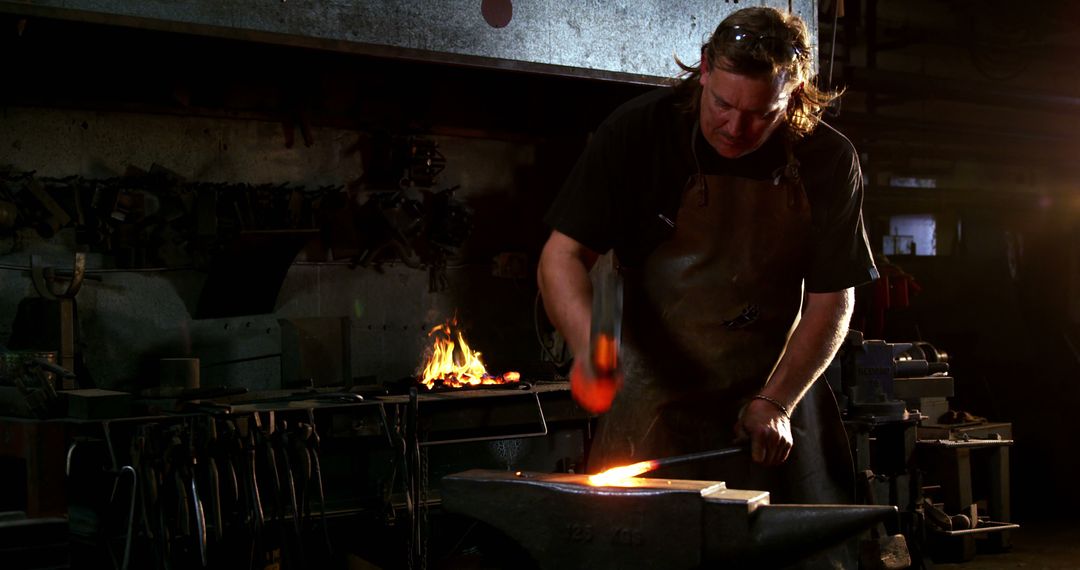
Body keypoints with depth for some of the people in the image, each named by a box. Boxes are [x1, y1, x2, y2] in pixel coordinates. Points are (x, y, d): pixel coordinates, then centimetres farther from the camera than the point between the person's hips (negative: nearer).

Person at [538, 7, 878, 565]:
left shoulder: (827, 161, -7)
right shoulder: (638, 131, -11)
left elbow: (832, 300, -2)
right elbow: (562, 254, -12)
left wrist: (777, 403, -12)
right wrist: (588, 341, -31)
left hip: (778, 388, 2)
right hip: (657, 391, -1)